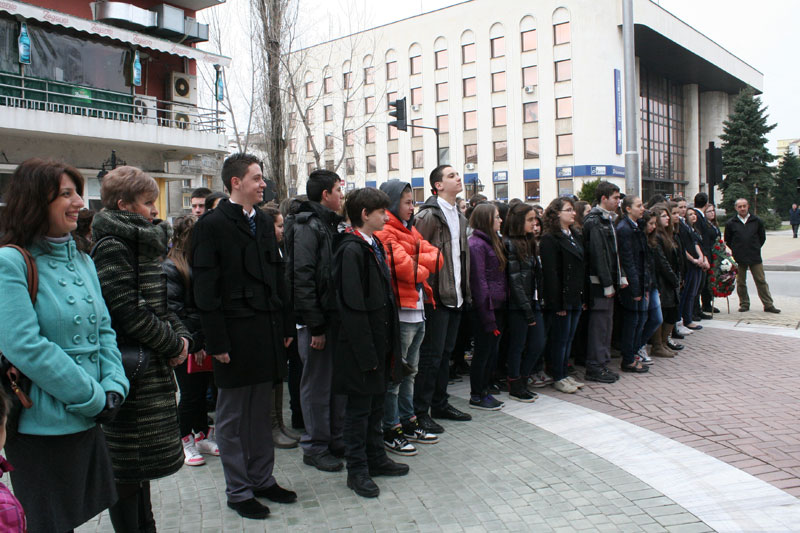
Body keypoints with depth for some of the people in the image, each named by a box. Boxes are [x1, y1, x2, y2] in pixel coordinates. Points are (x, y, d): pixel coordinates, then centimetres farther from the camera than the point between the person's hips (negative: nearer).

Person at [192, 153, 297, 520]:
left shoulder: (264, 222, 12)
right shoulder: (212, 225, -8)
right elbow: (205, 289, -11)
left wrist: (285, 327, 10)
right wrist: (217, 342, -15)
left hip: (267, 333, 6)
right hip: (235, 336, -6)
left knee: (261, 412, 16)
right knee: (232, 417, 7)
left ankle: (262, 479, 29)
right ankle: (238, 490, 20)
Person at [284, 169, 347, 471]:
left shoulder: (331, 224, 15)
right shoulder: (307, 226, -13)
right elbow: (302, 278, -19)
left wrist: (342, 316, 12)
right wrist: (315, 326, -20)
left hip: (336, 315, 9)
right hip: (317, 320, -9)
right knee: (317, 384, 2)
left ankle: (337, 440, 27)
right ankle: (315, 448, 15)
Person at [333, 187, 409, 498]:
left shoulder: (375, 245, 10)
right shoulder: (352, 250, -17)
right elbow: (353, 306, -20)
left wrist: (388, 343, 13)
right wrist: (367, 353, -20)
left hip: (380, 341, 9)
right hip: (362, 347, -9)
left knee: (376, 403, 19)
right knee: (359, 408, 4)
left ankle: (376, 458, 33)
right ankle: (357, 470, 17)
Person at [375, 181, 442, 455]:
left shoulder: (410, 231, 18)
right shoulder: (384, 233, -12)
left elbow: (436, 258, 7)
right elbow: (402, 266, -24)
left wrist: (415, 260, -10)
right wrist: (422, 270, -5)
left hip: (417, 311, 10)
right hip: (400, 312, -10)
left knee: (409, 370, 18)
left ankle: (408, 423, 30)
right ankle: (391, 431, 9)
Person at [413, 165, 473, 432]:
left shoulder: (459, 216, 17)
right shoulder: (429, 215, -12)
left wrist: (465, 290, 16)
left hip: (455, 296, 8)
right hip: (436, 296, -8)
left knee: (445, 352, 16)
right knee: (432, 355, -3)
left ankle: (440, 404, 27)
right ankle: (420, 411, 7)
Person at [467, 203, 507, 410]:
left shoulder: (493, 242, 15)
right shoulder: (476, 244, -14)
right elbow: (479, 282, -17)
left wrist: (499, 313, 10)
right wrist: (488, 317, -18)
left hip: (497, 306, 9)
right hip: (484, 308, -9)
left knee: (493, 351, 14)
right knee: (483, 352, 1)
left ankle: (484, 391, 26)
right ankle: (476, 397, 13)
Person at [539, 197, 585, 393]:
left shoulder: (575, 236, 15)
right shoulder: (549, 239, -12)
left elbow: (582, 267, 17)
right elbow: (550, 273, -17)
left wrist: (584, 296, 12)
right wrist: (558, 303, -19)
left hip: (576, 298, 8)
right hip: (561, 299, -8)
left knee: (569, 338, 14)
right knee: (560, 339, 1)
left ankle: (564, 374, 24)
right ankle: (558, 378, 12)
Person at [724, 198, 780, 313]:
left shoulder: (757, 221, 3)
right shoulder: (731, 223, 1)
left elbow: (762, 237, 13)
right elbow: (727, 240, 9)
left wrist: (755, 248, 7)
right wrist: (736, 250, 4)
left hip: (755, 258, 0)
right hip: (739, 259, 0)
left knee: (761, 281, 2)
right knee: (741, 283, 6)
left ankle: (768, 305, 8)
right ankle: (744, 304, 18)